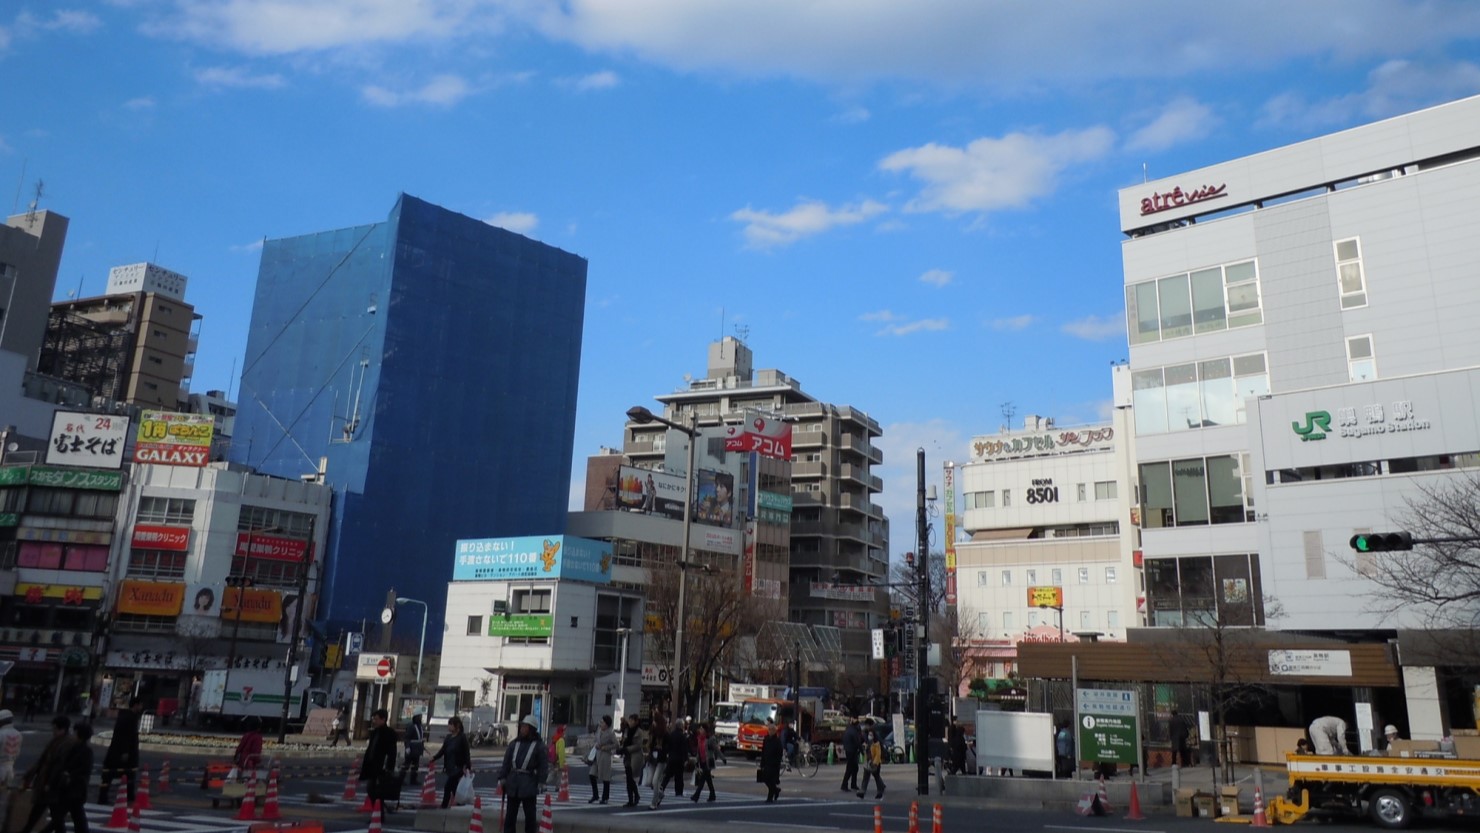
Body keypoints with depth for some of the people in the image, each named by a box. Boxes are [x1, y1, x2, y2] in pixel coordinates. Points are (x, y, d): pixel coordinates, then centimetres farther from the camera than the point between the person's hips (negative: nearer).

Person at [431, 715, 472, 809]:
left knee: (447, 787, -10)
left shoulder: (462, 738, -10)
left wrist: (466, 766, -18)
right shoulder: (448, 737, 9)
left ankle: (444, 806, -4)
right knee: (454, 788, 12)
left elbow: (467, 753, -12)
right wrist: (434, 757, -5)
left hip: (458, 767, -7)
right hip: (450, 767, 7)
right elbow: (443, 750, 9)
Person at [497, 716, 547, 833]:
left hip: (529, 784, -4)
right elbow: (506, 763, 9)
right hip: (513, 781, 4)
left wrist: (541, 783, -11)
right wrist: (502, 778, 1)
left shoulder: (539, 745, -2)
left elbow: (543, 766, -4)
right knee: (510, 814, 9)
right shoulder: (514, 744, 9)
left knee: (529, 814, 5)